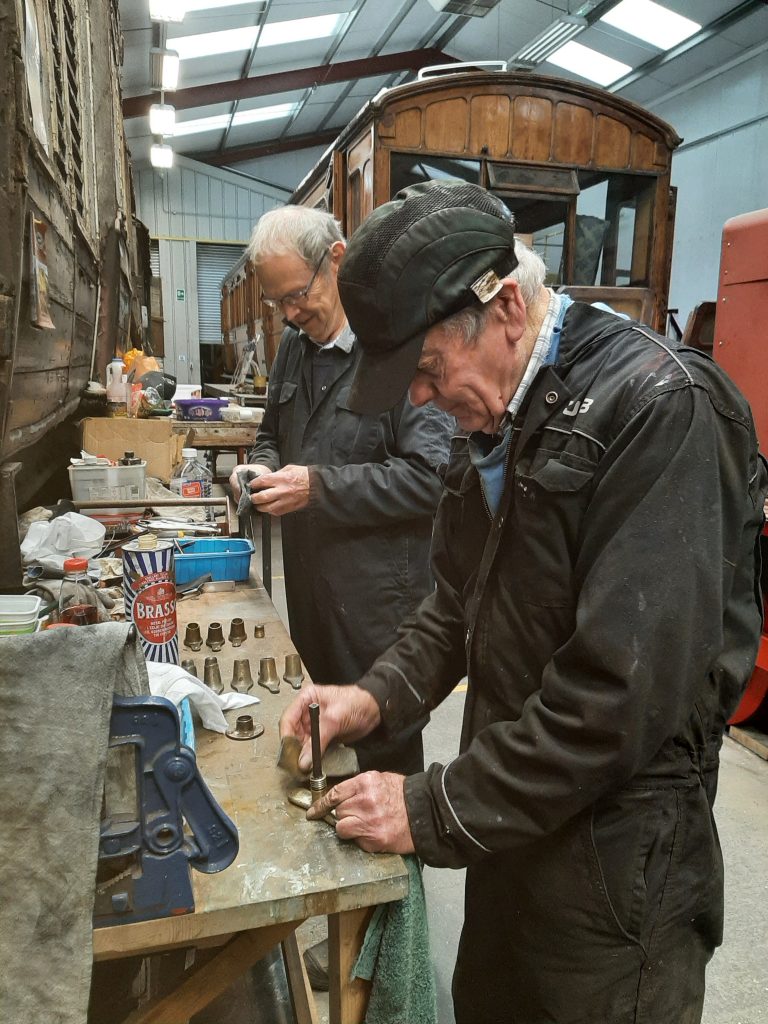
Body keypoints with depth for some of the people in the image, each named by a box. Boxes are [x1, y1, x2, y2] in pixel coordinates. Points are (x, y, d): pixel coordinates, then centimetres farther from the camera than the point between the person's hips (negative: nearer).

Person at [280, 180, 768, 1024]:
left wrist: (436, 811, -19)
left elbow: (624, 691, -27)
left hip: (613, 852, -7)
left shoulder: (660, 408, -23)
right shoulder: (495, 417, 3)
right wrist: (377, 696, -4)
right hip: (511, 822, 7)